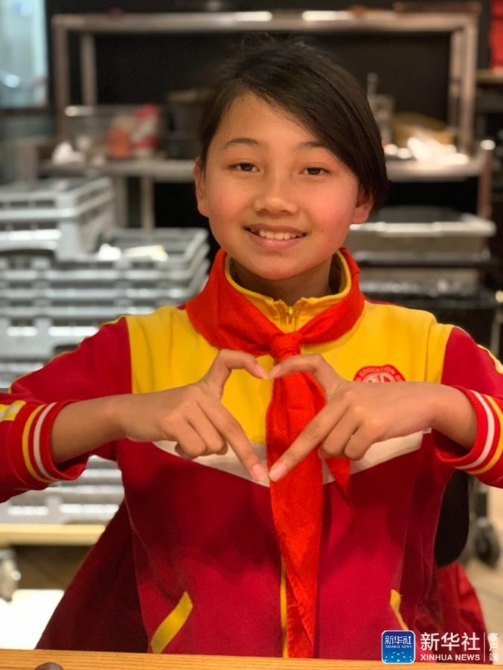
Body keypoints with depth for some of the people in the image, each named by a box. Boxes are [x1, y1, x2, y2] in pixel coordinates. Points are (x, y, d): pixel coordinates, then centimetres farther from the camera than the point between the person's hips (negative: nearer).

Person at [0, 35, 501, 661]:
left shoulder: (429, 350, -2)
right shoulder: (138, 350, -3)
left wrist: (440, 406, -21)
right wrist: (116, 415, -22)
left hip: (382, 656, 1)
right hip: (186, 653, -1)